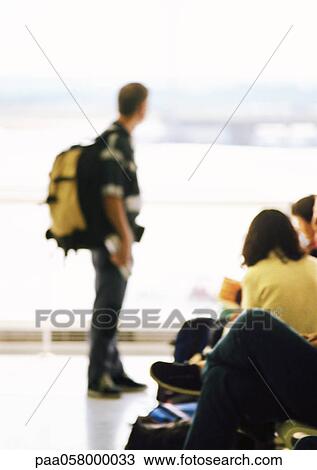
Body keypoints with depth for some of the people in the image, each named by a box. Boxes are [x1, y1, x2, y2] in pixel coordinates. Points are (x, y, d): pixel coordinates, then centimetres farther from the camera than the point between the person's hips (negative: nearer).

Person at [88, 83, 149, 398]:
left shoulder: (118, 138, 13)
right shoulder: (116, 143, -17)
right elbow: (111, 197, -21)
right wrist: (125, 239, -19)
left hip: (114, 239, 10)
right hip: (113, 239, -10)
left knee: (109, 308, 14)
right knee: (107, 309, -4)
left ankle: (113, 373, 23)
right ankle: (97, 378, 2)